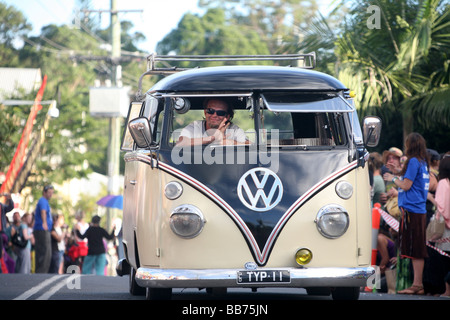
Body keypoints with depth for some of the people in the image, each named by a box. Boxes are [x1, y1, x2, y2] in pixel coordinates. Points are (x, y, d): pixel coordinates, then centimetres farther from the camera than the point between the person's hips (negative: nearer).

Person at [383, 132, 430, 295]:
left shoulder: (413, 161, -10)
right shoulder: (423, 162, 16)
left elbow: (406, 185, -12)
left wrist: (393, 178, 4)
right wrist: (397, 179, 24)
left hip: (411, 209, -9)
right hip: (420, 210, 9)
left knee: (414, 250, -8)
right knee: (418, 250, 9)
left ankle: (416, 285, -10)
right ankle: (418, 285, 10)